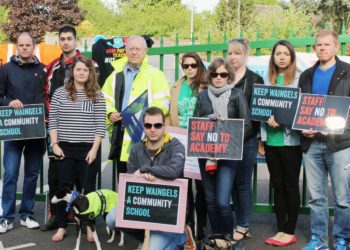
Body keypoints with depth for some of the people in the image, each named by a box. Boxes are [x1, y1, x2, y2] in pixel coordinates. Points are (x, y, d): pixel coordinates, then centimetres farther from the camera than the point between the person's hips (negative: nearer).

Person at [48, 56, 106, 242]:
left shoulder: (97, 95, 1)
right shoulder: (60, 93, 4)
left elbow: (100, 125, -2)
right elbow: (52, 121, 4)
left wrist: (94, 149, -9)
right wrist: (55, 145, -5)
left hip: (89, 149, -1)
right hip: (65, 149, 1)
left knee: (88, 188, 5)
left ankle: (90, 227, 16)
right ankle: (61, 227, 17)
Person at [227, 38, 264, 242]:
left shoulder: (255, 80, 1)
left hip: (246, 139, -4)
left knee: (243, 182, 1)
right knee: (232, 182, 8)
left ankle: (244, 226, 11)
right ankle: (239, 223, 19)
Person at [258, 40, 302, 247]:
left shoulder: (299, 79, -3)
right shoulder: (268, 80, 12)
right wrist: (262, 139, 8)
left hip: (290, 140, -5)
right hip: (271, 141, 5)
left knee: (290, 186, 2)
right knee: (277, 186, 10)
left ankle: (290, 232, 12)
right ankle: (281, 229, 19)